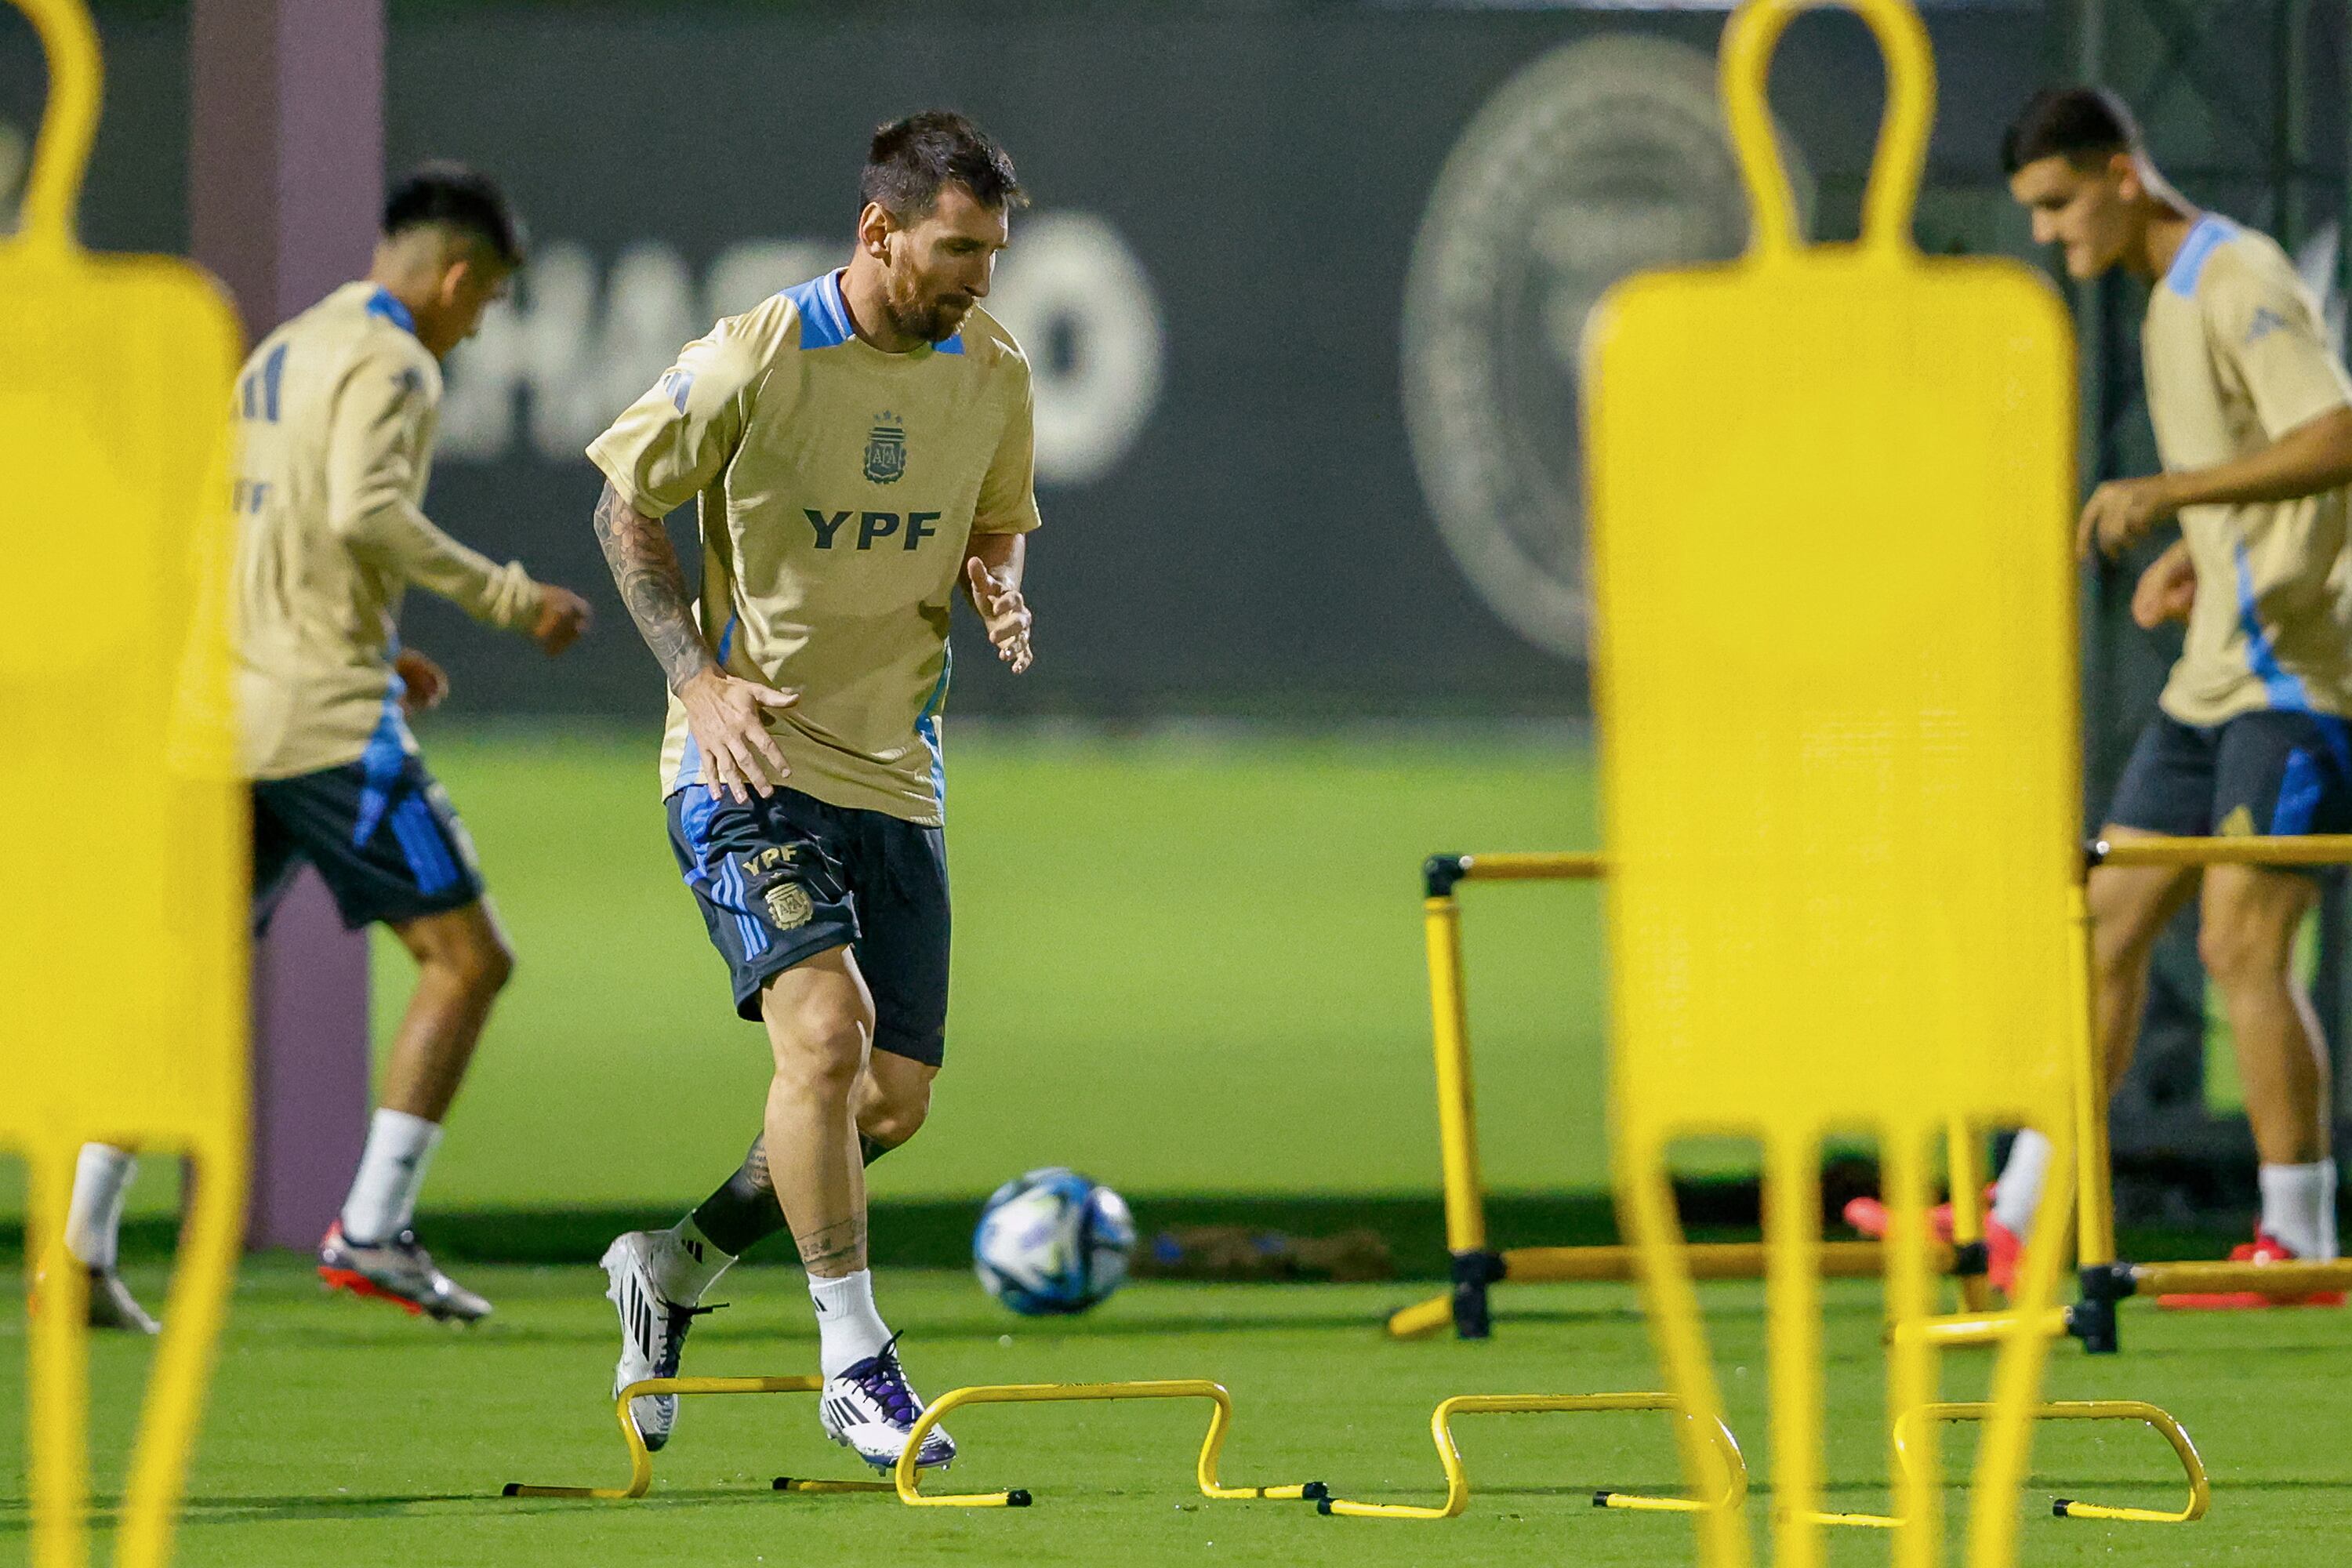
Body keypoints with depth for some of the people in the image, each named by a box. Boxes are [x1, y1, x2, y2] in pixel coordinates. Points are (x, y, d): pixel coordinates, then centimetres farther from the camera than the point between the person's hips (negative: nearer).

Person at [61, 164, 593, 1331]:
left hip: (222, 711, 9)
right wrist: (511, 602, -17)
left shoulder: (276, 357, 21)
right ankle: (372, 1233, -7)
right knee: (466, 960, -1)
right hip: (329, 719, -9)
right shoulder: (387, 363, -7)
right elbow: (367, 512, -23)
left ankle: (81, 1246, 1)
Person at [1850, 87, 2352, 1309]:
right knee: (2108, 925, 9)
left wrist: (2171, 495, -29)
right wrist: (2194, 554, 11)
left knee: (2242, 944, -12)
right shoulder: (2167, 302, 17)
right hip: (2216, 679, 10)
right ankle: (2018, 1220, 13)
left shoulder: (2241, 281, -13)